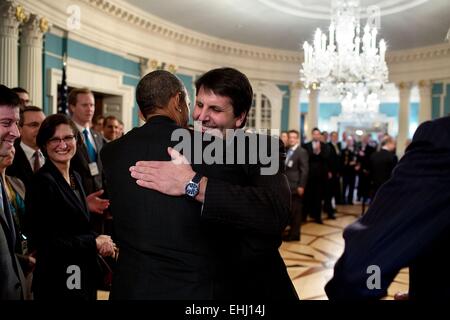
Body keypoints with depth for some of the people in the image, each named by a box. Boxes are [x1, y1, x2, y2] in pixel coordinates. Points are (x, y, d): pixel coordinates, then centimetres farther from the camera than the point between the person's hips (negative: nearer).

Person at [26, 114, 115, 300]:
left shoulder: (75, 177, 8)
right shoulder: (42, 182, -16)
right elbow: (45, 241, -20)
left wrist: (101, 241, -6)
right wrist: (95, 243, -13)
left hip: (83, 278, 8)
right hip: (58, 284, -7)